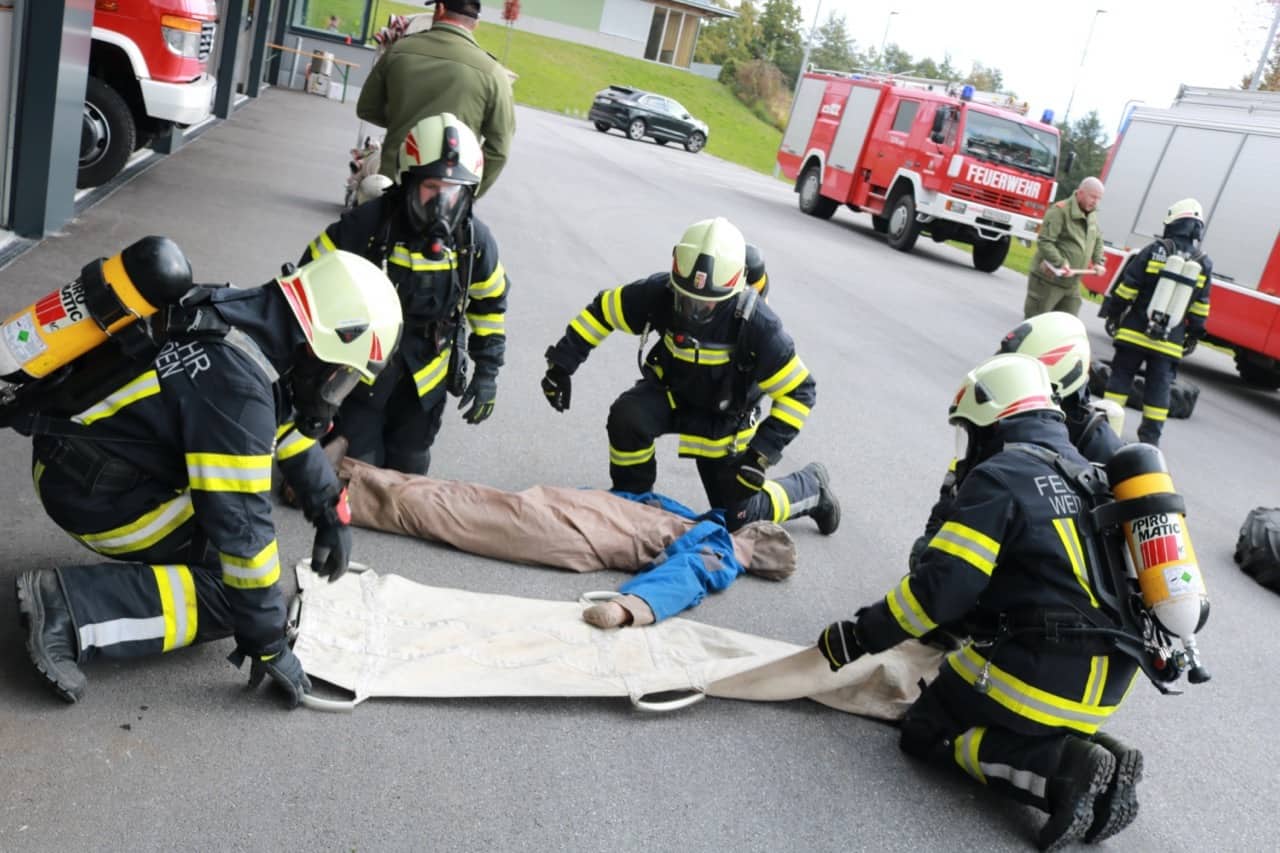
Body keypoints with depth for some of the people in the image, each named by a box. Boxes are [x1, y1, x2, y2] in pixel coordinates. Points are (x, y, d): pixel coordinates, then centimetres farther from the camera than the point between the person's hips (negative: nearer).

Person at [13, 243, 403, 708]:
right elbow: (242, 523, -28)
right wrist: (268, 644, -18)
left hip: (85, 448, 9)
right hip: (91, 489, -9)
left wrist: (332, 513, 14)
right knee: (229, 594, -8)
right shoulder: (236, 382, -31)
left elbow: (286, 424, 14)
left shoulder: (248, 318, -3)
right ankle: (67, 605, -13)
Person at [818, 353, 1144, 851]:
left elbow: (941, 588, -18)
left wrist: (861, 635, -6)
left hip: (1038, 674, -8)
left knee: (925, 734, 10)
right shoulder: (1085, 475, 14)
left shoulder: (999, 477, -11)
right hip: (1101, 687, 8)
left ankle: (1064, 770, -8)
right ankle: (1094, 762, 3)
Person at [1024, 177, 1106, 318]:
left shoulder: (1092, 215, 13)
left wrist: (1098, 262, 12)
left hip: (1071, 284, 8)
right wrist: (1060, 263, -28)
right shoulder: (1060, 211, -14)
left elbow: (1098, 240, 27)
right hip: (1048, 280, -8)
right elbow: (1044, 242, -21)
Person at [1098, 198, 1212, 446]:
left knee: (1121, 375, 7)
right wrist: (1194, 335, 15)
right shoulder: (1204, 264, 2)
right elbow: (1200, 308, 5)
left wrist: (1113, 313, 4)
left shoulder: (1155, 250, -5)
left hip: (1135, 331, -1)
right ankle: (1151, 435, 8)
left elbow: (1128, 286, -5)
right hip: (1169, 341, 2)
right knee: (1159, 385, 7)